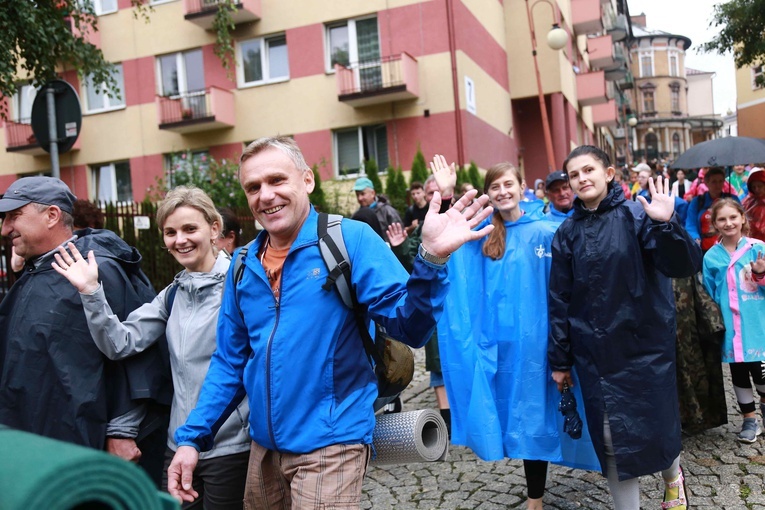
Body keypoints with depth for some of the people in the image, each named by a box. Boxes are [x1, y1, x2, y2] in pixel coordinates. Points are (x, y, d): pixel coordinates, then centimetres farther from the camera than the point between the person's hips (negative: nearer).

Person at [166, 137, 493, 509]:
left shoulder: (352, 240, -11)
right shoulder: (244, 264, 4)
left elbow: (408, 327, -16)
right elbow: (230, 361, 10)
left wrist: (430, 259, -32)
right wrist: (191, 436, 3)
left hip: (329, 443, -6)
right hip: (263, 446, 6)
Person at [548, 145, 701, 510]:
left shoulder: (636, 216, -5)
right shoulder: (566, 233, 4)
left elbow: (685, 266, -15)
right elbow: (560, 299, 6)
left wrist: (665, 225, -32)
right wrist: (560, 359, 6)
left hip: (644, 346, -2)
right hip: (594, 354, 3)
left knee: (655, 428, 8)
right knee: (611, 440, 6)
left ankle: (672, 476, 42)